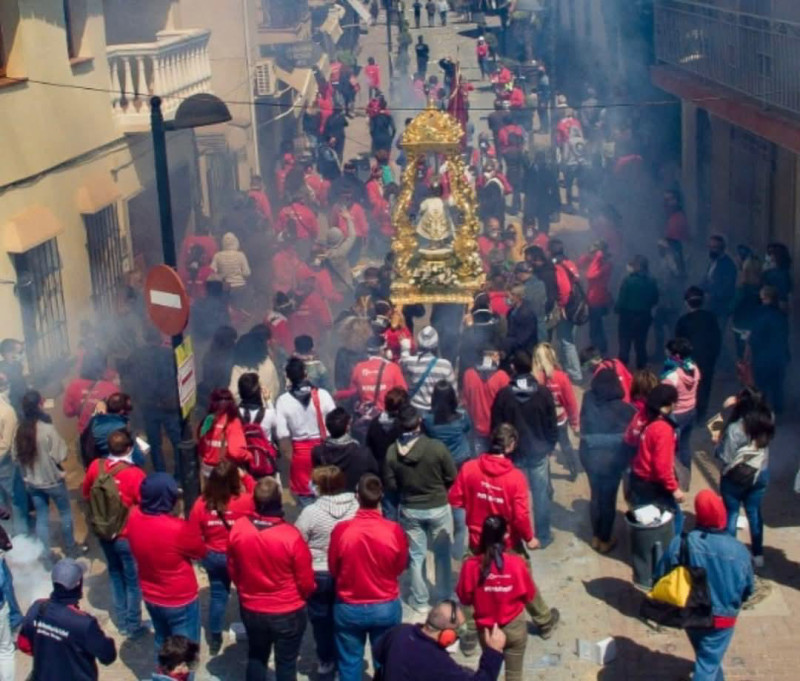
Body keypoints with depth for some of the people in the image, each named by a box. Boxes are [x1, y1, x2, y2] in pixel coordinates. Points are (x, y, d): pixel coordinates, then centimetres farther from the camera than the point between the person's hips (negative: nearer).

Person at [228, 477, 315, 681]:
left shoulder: (238, 528, -16)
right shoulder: (291, 536, -28)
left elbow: (233, 570, 1)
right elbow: (305, 580, -15)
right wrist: (304, 596, 8)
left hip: (250, 609, 4)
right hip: (288, 612, -4)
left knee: (256, 657, 25)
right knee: (286, 662, 15)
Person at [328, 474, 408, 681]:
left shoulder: (341, 530, -20)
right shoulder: (395, 531, -19)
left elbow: (333, 569, -4)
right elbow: (400, 567, -1)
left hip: (349, 608, 0)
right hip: (386, 607, 1)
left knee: (349, 662, 16)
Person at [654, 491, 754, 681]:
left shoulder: (679, 544, -21)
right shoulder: (738, 551, -20)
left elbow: (660, 580, -11)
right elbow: (748, 589, -4)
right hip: (721, 620, -2)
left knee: (706, 655, 28)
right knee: (709, 663, 11)